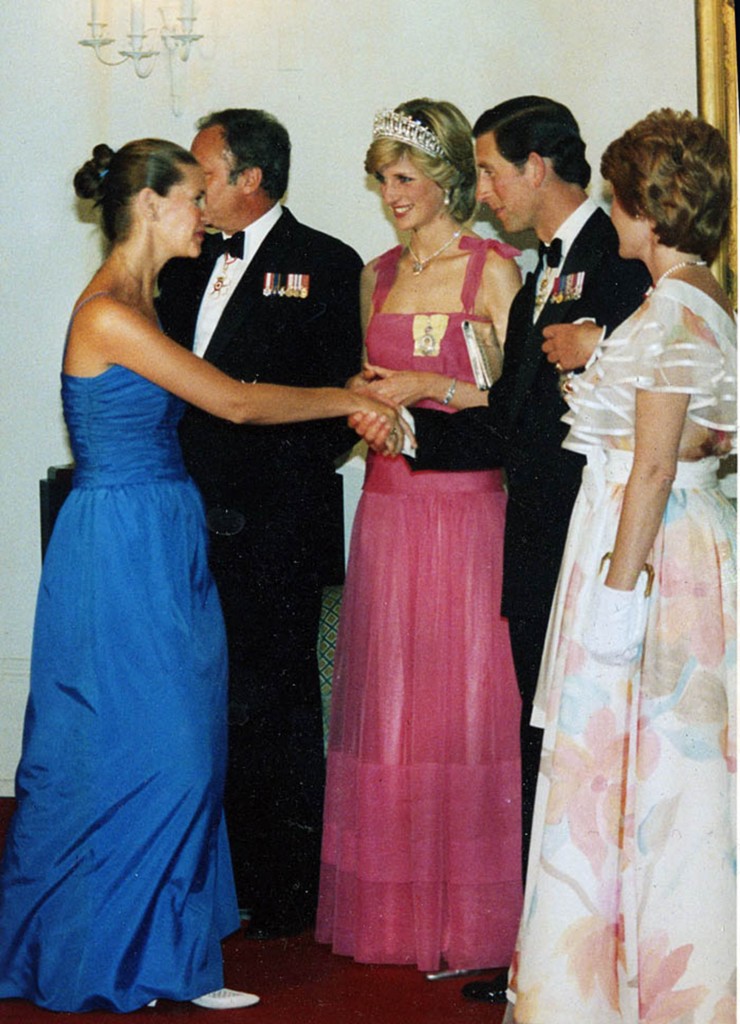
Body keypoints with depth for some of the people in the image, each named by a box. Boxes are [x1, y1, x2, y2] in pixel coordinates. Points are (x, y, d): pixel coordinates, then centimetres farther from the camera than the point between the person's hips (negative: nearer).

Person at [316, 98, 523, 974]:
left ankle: (470, 917, 7)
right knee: (387, 698, 6)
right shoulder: (379, 275, 14)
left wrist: (430, 387, -15)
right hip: (389, 502, 6)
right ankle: (396, 906, 15)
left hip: (465, 504, -6)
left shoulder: (491, 269, -3)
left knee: (463, 698, -3)